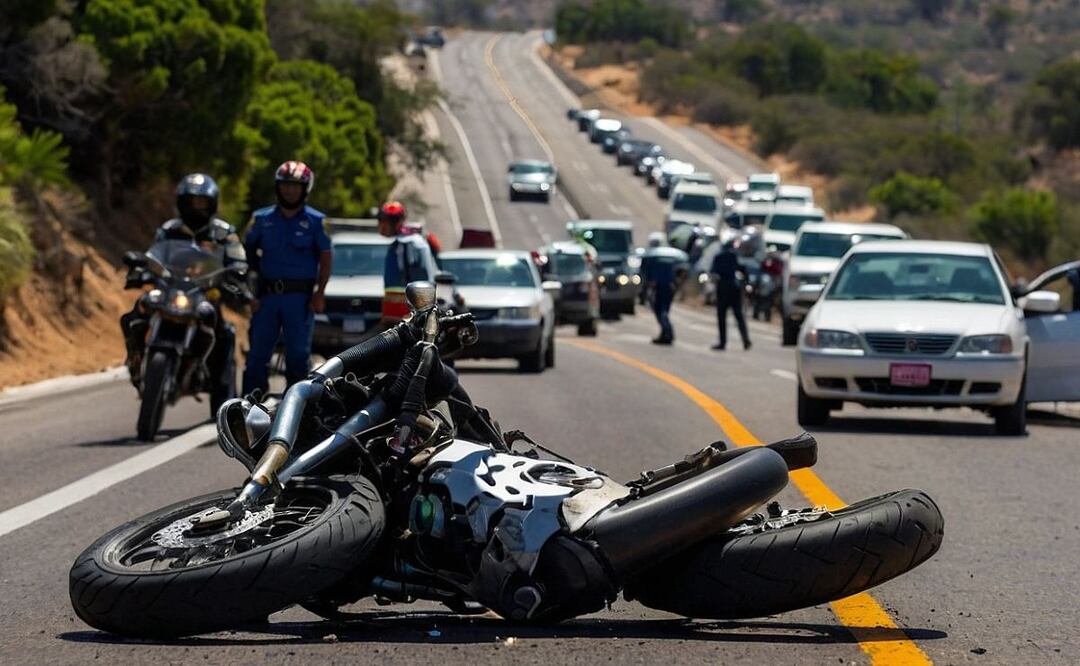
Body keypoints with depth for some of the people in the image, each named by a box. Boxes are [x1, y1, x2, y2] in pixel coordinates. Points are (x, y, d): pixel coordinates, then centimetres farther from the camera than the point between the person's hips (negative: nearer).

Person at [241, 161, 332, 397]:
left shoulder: (315, 221, 3)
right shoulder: (262, 218, 9)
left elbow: (326, 258, 3)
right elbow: (248, 253, 12)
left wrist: (319, 293, -7)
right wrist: (249, 293, 3)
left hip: (300, 297, -2)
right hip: (267, 295, 2)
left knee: (298, 354, 0)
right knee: (258, 353, -1)